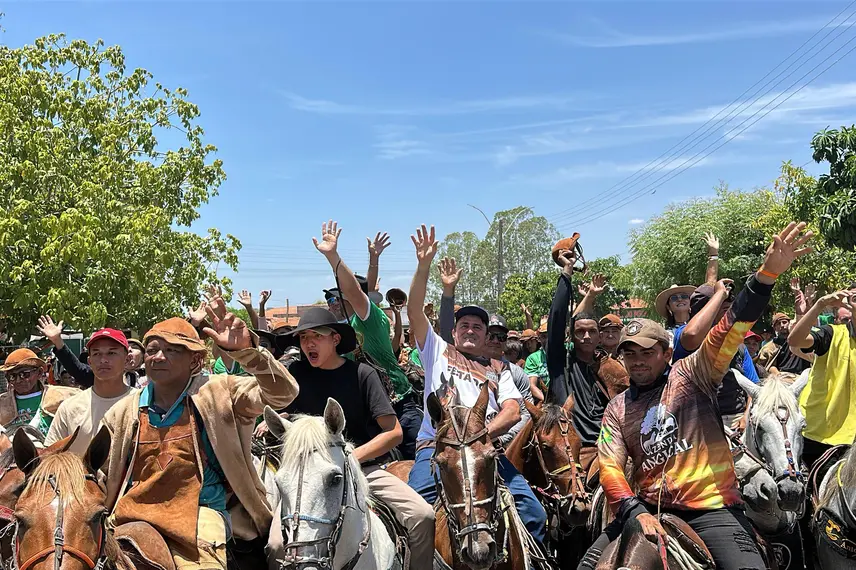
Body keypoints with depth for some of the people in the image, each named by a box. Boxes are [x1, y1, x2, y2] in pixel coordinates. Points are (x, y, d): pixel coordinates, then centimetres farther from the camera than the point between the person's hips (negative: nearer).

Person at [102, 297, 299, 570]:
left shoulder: (218, 393, 0)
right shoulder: (123, 412, 12)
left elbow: (282, 393, -12)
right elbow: (99, 473, 23)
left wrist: (246, 350, -27)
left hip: (200, 516, -3)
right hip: (133, 514, 4)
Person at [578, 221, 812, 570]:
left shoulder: (690, 375, 1)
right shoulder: (617, 409, 8)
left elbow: (730, 331, -13)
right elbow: (610, 468, -1)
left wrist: (766, 275, -26)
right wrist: (635, 512, -19)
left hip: (710, 508, -3)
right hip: (648, 510, 3)